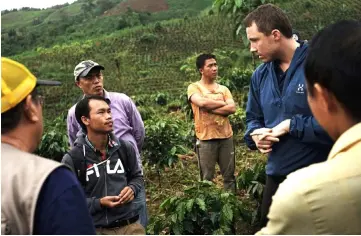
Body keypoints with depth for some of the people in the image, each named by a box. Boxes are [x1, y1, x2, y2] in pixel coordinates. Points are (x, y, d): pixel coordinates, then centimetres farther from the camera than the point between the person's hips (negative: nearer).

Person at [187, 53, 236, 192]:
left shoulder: (223, 89, 13)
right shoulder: (194, 87, 1)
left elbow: (232, 108, -1)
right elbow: (202, 102, -19)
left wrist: (210, 108, -10)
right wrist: (222, 103, -6)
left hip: (226, 136, 4)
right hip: (206, 138, -4)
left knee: (229, 176, 11)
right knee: (206, 178, 3)